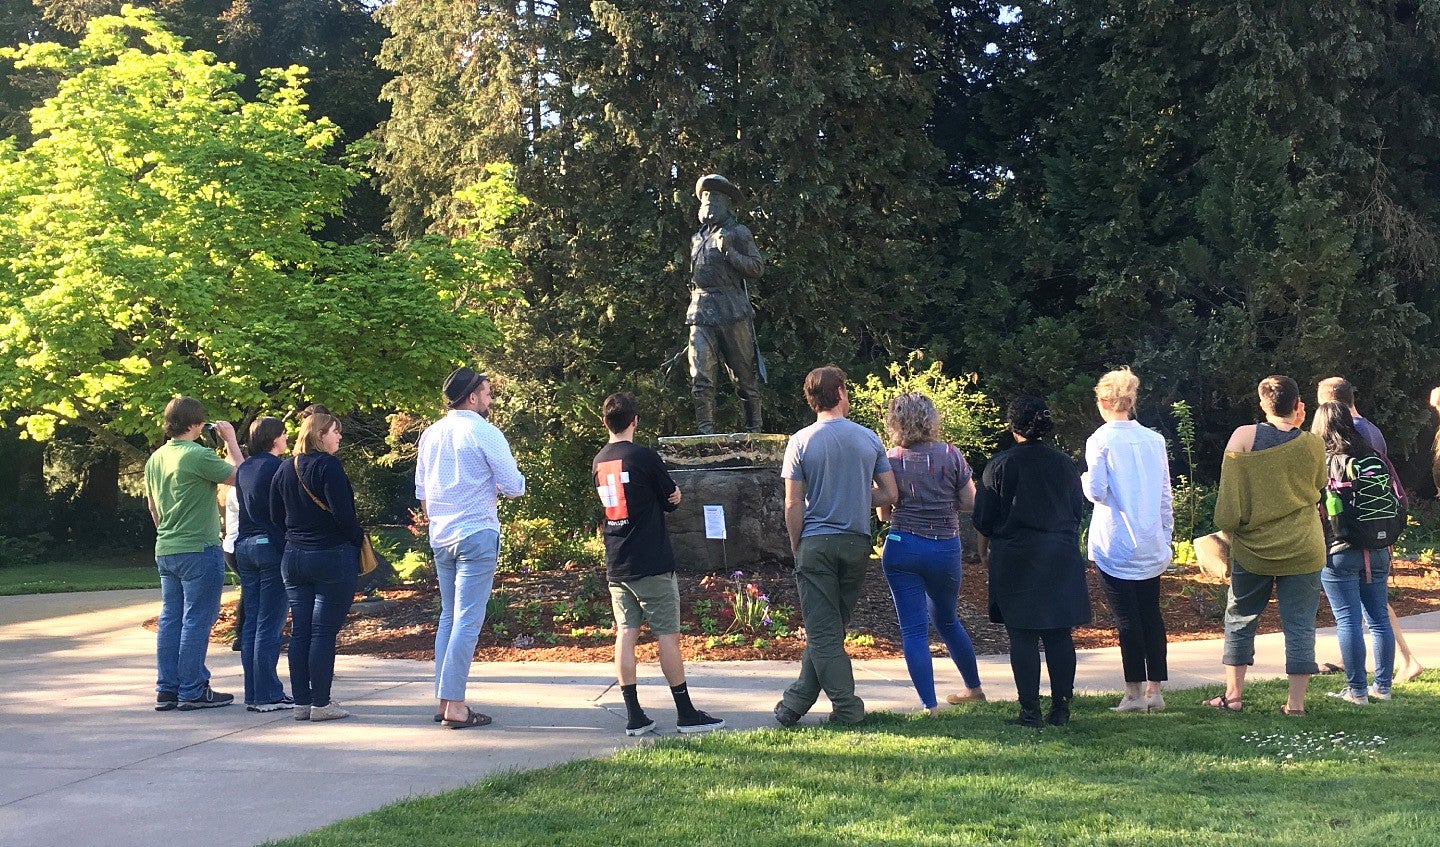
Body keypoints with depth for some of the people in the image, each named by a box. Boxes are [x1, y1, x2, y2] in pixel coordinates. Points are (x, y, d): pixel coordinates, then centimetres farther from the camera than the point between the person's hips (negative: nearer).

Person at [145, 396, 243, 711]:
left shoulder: (155, 458, 10)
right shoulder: (199, 456, -16)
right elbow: (239, 476, -7)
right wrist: (230, 440, 2)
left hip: (165, 551, 8)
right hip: (199, 550, -8)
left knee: (170, 619, 11)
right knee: (196, 621, -3)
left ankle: (167, 690, 13)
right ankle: (192, 691, 0)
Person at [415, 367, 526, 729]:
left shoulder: (431, 434, 10)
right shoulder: (485, 433, -11)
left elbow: (421, 491, 16)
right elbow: (514, 486, -10)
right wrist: (514, 481, 12)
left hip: (440, 537, 7)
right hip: (476, 535, -7)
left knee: (448, 616, 15)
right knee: (468, 620, -6)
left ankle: (444, 699, 16)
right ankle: (454, 705, -8)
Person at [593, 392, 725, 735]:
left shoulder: (598, 462, 8)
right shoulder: (644, 457, -11)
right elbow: (672, 500, -1)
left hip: (616, 565, 6)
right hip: (652, 564, -6)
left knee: (626, 633, 4)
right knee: (668, 635, -1)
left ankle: (634, 716, 3)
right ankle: (686, 714, 4)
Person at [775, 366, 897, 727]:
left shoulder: (801, 442, -5)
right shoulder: (869, 438, 2)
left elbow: (793, 506, -7)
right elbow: (890, 495, 3)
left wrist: (796, 548, 4)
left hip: (816, 544, -3)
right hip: (857, 544, 3)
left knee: (822, 632, 2)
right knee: (831, 628, 12)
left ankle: (847, 708, 1)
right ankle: (796, 703, 17)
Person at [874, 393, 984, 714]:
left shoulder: (890, 459, -5)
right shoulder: (950, 455, -4)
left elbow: (883, 513, 2)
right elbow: (970, 503, -1)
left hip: (902, 547, -2)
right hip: (946, 549, 2)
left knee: (913, 630, 2)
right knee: (947, 621, 24)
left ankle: (930, 706, -3)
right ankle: (974, 688, 36)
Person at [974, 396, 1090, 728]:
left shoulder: (1000, 465, -8)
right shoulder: (1064, 464, 4)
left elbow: (982, 520, -5)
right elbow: (1078, 509, 14)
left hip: (1016, 560, -4)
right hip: (1062, 558, 4)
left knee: (1022, 638, 0)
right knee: (1060, 635, 8)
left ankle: (1030, 711, -2)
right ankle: (1061, 708, 10)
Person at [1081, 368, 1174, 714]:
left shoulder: (1101, 440, -10)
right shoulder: (1155, 440, 6)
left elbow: (1096, 491, -15)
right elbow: (1165, 495, 10)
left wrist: (1084, 479, 7)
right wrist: (1165, 535, 17)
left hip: (1115, 546, -5)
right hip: (1151, 545, 5)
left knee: (1126, 618, -1)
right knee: (1151, 614, 10)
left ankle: (1135, 691, 0)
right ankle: (1154, 689, 11)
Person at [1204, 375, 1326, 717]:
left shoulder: (1243, 437, -9)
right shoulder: (1313, 445, -6)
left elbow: (1228, 499, -8)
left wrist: (1228, 528, 9)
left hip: (1252, 548, 0)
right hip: (1302, 551, 0)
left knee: (1240, 619, 13)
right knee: (1299, 624, 6)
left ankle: (1233, 695, 14)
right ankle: (1296, 702, 5)